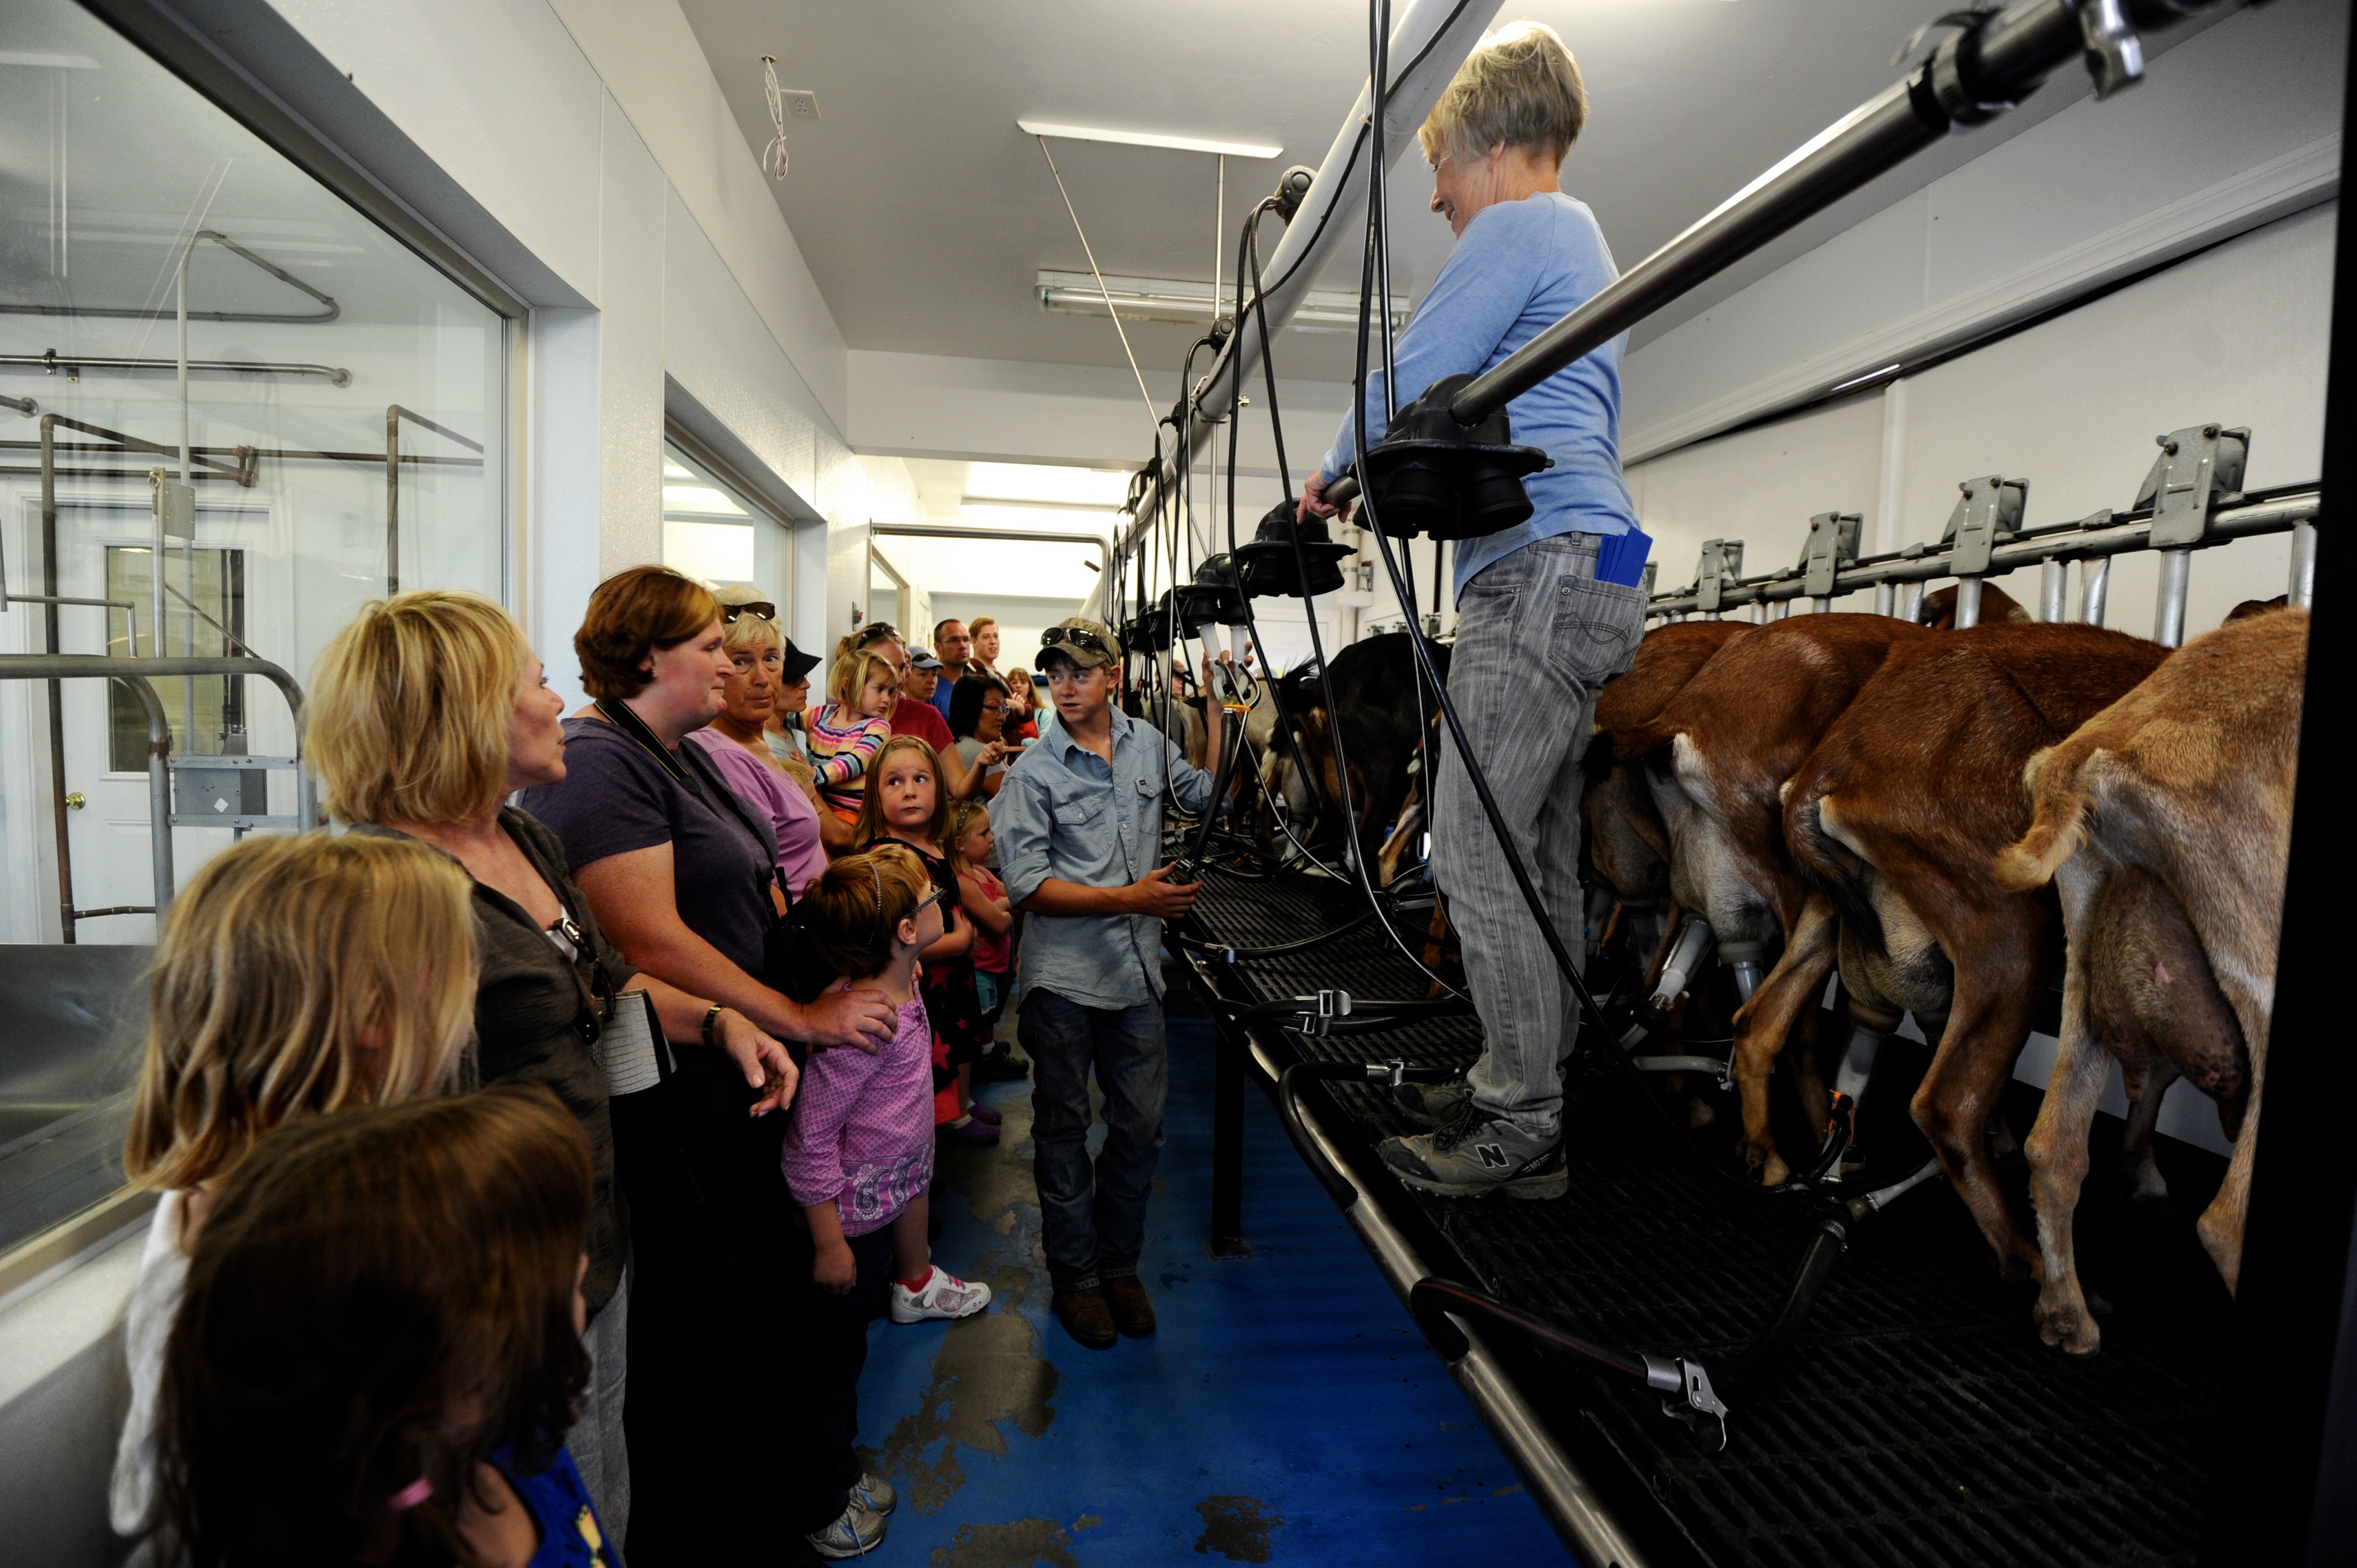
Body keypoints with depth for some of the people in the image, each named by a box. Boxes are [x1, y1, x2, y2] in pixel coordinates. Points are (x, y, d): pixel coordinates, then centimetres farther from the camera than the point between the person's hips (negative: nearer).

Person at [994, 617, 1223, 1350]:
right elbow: (1029, 887, -12)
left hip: (1137, 970, 4)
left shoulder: (1147, 743, 6)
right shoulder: (1033, 772, -8)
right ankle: (1075, 1277, 28)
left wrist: (1213, 704, 8)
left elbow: (1209, 795, 18)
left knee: (1141, 1125, 11)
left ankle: (1120, 1263, 32)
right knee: (1064, 1129, 10)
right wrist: (1131, 897, -20)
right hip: (1063, 977, -4)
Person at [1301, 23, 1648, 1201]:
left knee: (1474, 852, -11)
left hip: (1542, 569, -11)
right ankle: (1523, 1091, 20)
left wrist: (1331, 476, 9)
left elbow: (1408, 384, -8)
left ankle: (1522, 1133, -2)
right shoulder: (1582, 246, 31)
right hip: (1584, 572, 11)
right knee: (1539, 857, 10)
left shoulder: (1520, 228, 0)